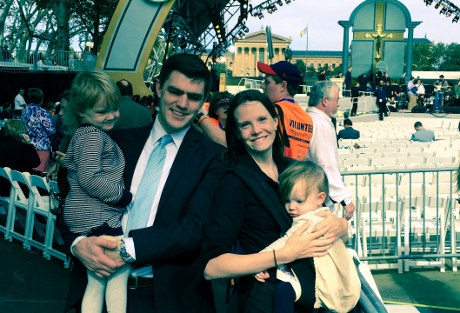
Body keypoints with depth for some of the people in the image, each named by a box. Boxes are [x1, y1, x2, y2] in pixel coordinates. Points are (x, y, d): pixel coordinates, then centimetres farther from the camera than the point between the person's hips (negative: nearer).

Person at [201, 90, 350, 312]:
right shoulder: (235, 181, -15)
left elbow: (342, 224, 4)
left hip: (316, 291, 5)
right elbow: (211, 265, -23)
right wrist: (287, 254, -28)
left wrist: (338, 226, -19)